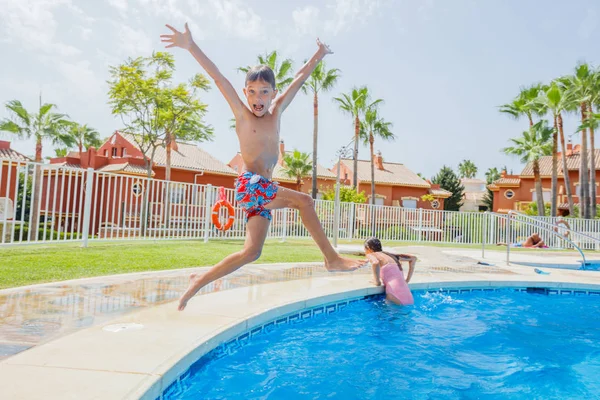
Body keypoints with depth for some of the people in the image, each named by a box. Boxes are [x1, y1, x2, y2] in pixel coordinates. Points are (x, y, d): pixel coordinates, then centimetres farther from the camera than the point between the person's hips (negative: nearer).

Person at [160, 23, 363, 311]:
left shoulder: (276, 112, 12)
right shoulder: (242, 114, 0)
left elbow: (298, 80, 19)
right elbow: (218, 78, -8)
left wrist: (318, 56, 29)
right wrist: (191, 46, -12)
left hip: (262, 191, 6)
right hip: (250, 185, -6)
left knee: (252, 252, 4)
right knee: (304, 201, -16)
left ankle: (199, 281, 13)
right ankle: (332, 259, -8)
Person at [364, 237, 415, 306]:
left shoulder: (370, 255, 6)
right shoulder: (390, 255, 24)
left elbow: (375, 263, -20)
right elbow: (413, 258, 29)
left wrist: (377, 282, -5)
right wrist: (407, 280, 27)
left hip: (395, 297, -7)